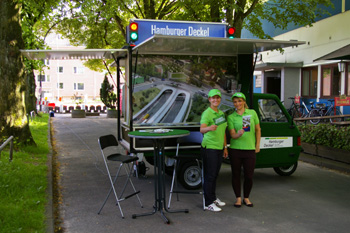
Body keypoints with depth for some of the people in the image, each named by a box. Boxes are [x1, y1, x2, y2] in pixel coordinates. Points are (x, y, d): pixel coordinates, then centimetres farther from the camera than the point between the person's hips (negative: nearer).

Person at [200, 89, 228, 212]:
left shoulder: (221, 113, 12)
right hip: (209, 148, -8)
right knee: (210, 175, -4)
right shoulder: (207, 113, -13)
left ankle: (213, 198, 29)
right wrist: (209, 128, -50)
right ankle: (208, 203, 2)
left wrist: (225, 147, 17)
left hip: (219, 148, 8)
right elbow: (201, 129, -28)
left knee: (215, 175, 16)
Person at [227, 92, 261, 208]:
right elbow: (232, 135, -6)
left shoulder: (252, 113, 6)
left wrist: (257, 145, 7)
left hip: (250, 149, 1)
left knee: (249, 176, 2)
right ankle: (238, 198, 22)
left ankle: (246, 198, 23)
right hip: (235, 149, 0)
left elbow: (258, 130, 12)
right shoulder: (231, 117, 1)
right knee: (236, 175, 6)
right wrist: (238, 134, -29)